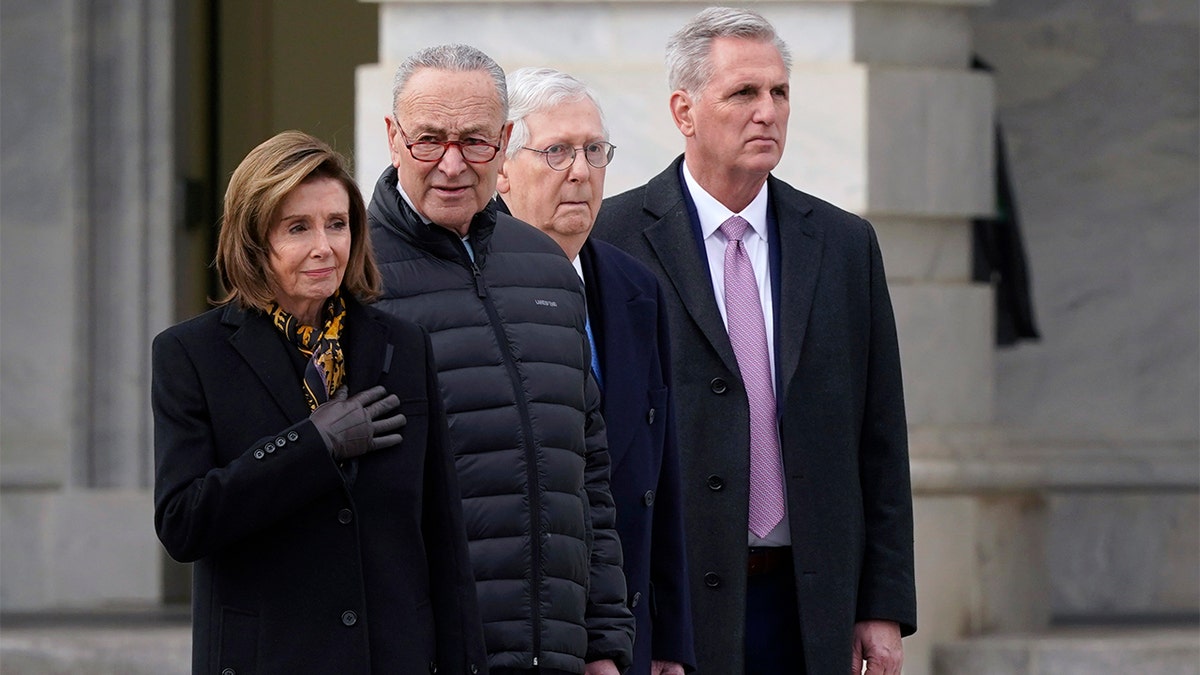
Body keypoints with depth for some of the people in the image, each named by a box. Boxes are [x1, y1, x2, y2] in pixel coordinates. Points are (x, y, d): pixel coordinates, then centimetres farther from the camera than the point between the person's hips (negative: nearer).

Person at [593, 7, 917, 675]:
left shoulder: (845, 244, 11)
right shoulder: (613, 240, -2)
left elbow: (880, 443, 11)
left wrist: (884, 608, 5)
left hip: (808, 612, 3)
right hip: (665, 606, -3)